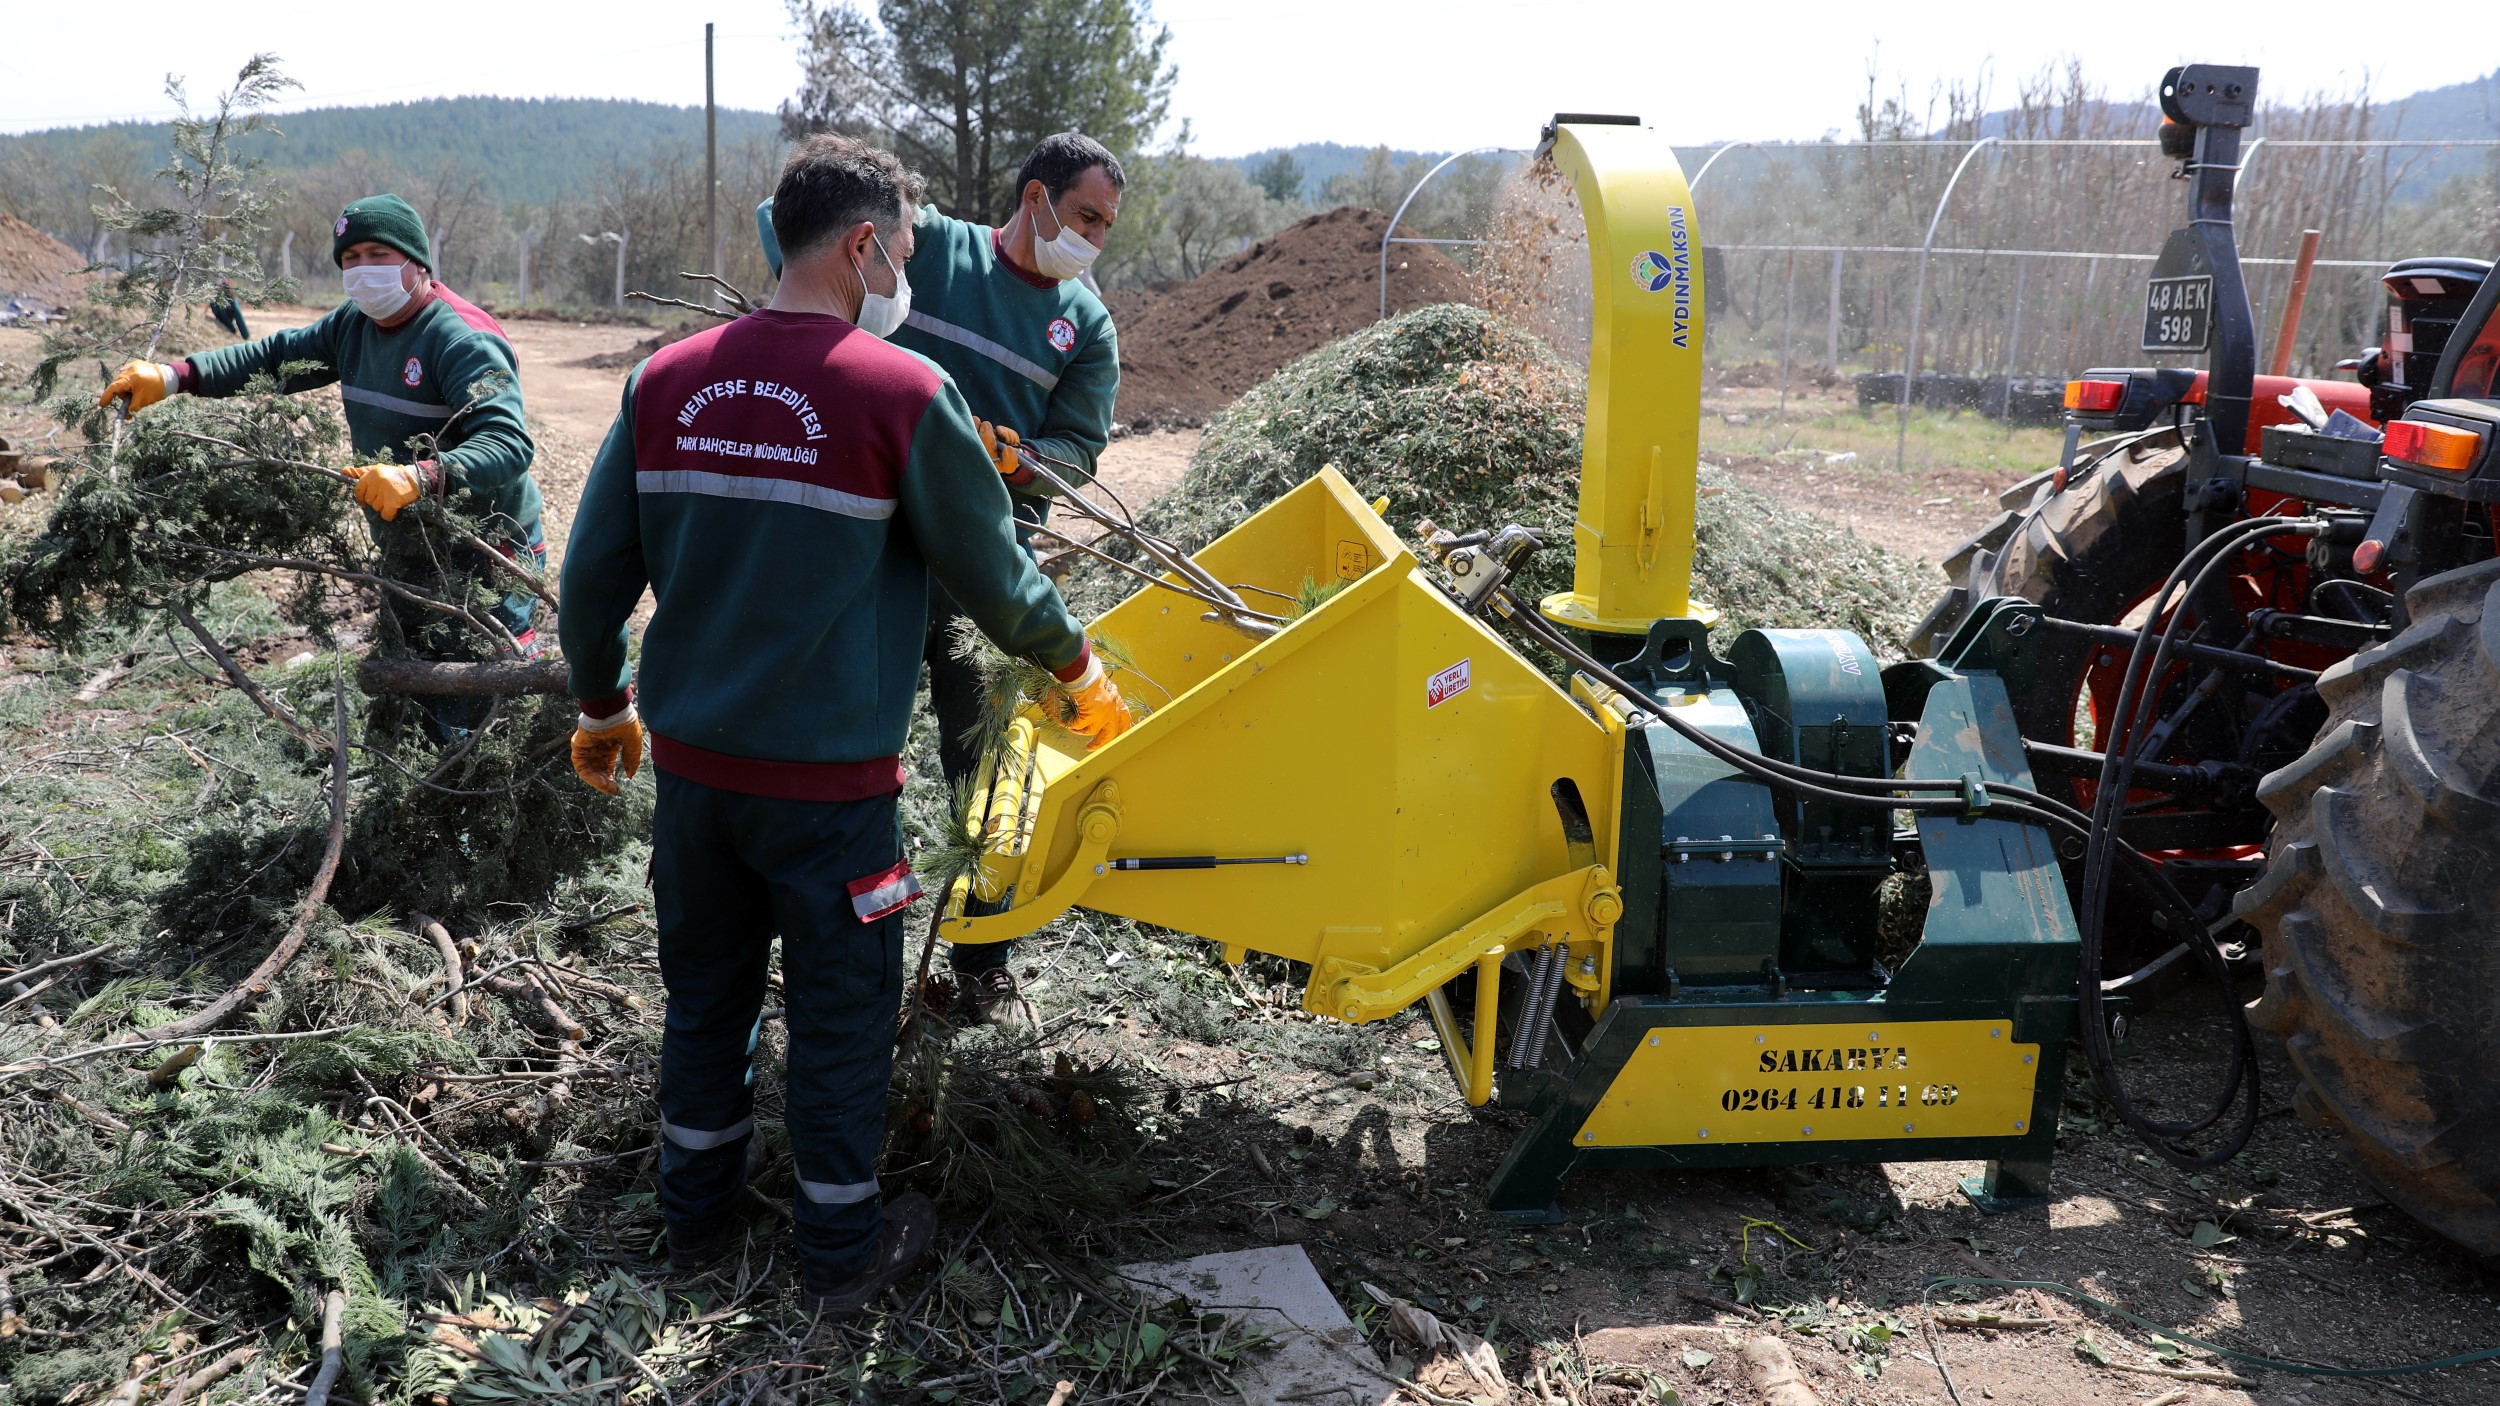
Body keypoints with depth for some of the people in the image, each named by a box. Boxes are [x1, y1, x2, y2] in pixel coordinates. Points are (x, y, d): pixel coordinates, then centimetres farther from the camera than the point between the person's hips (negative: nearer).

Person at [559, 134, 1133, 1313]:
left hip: (691, 760, 5)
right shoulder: (903, 392, -14)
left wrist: (603, 708, 20)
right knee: (840, 1012, 11)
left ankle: (695, 1215, 38)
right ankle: (842, 1248, 27)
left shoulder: (667, 380, -1)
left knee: (704, 992, 21)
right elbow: (993, 574, -5)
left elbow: (593, 573, 4)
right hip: (828, 777, -5)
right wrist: (1079, 670, 13)